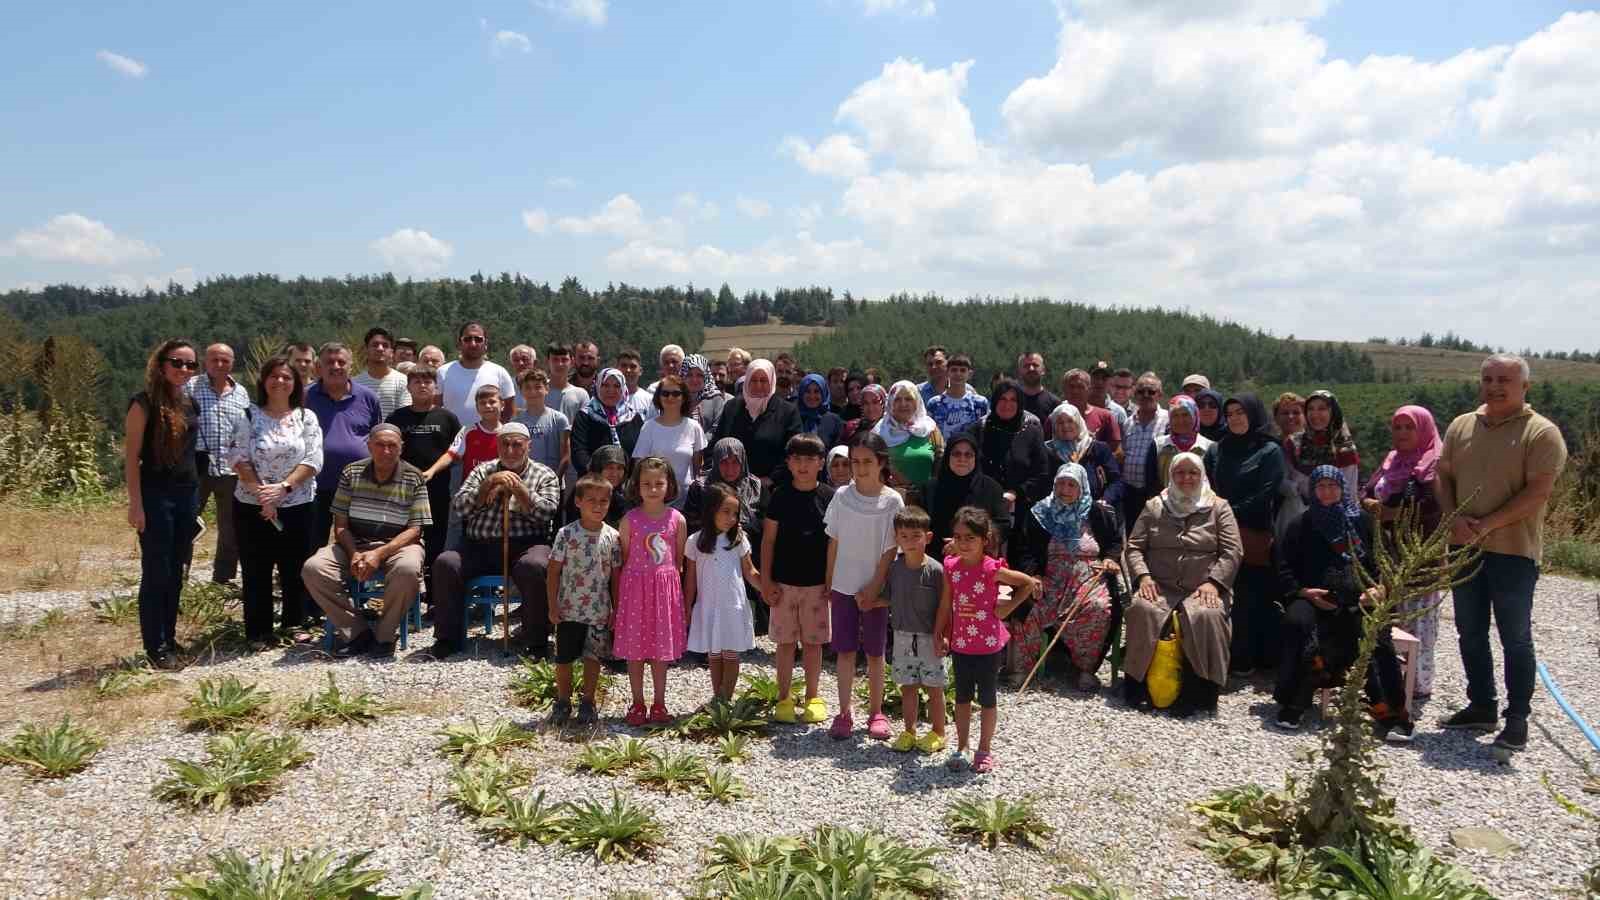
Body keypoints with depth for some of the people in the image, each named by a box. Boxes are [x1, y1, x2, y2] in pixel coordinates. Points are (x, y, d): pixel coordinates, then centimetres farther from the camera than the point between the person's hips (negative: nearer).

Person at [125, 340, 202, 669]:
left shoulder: (191, 404, 11)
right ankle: (155, 647, 8)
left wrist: (197, 495, 15)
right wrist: (135, 503, -15)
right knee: (156, 573, 0)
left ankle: (170, 639, 23)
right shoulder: (144, 403, -9)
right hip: (155, 496, -6)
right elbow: (131, 457, -10)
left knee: (175, 573, 13)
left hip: (186, 495, 7)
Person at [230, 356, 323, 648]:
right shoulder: (249, 417, 1)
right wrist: (260, 492, -16)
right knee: (256, 571, 5)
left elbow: (313, 460, -5)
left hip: (298, 506, 0)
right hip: (253, 506, 0)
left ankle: (294, 625, 23)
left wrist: (283, 487, -17)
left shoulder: (307, 417, 2)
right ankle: (257, 632, 15)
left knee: (295, 569, 8)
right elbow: (239, 459, -4)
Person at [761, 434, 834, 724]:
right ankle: (784, 698, 19)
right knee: (785, 641, 8)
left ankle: (812, 697, 23)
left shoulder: (830, 497, -3)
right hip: (784, 582, 0)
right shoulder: (780, 496, -3)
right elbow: (768, 540, 1)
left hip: (818, 583, 0)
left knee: (813, 641, 10)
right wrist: (766, 580, -3)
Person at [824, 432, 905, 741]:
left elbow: (890, 550, -7)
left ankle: (875, 712, 21)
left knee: (874, 652, 8)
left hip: (875, 588, -1)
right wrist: (829, 582, 2)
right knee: (845, 650, 4)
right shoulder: (842, 496, -2)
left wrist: (873, 589, -10)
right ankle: (844, 713, 11)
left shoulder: (892, 501, -8)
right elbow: (834, 543, 3)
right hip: (844, 586, 2)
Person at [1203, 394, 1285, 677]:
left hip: (1254, 538, -4)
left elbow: (1264, 495, -5)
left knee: (1253, 598, -3)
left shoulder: (1270, 451, 3)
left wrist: (1232, 513, -8)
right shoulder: (1217, 450, 16)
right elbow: (1208, 488, 14)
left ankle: (1247, 659, 3)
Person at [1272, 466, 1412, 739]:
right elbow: (1284, 568, 15)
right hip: (1314, 599, 0)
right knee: (1297, 623, -32)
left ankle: (1391, 713, -25)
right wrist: (1303, 591, -4)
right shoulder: (1301, 526, 18)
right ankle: (1292, 705, -27)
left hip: (1358, 601, 0)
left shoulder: (1361, 522, 18)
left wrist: (1378, 588, -2)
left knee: (1376, 635, -30)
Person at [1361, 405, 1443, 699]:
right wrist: (1372, 505, -9)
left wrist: (1387, 512, -11)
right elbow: (1366, 493, 14)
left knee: (1418, 618, -5)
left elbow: (1430, 505, -20)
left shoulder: (1436, 464, -7)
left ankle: (1420, 683, 1)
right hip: (1389, 552, 7)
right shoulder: (1391, 461, 18)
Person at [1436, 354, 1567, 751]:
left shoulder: (1541, 433, -9)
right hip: (1464, 548, 6)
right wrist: (1455, 519, -6)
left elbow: (1537, 492, -15)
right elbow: (1443, 477, 11)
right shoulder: (1461, 426, 9)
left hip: (1513, 551, -6)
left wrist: (1486, 525, -19)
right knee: (1471, 633, 13)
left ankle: (1517, 719, 14)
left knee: (1515, 639, 3)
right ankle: (1481, 708, 26)